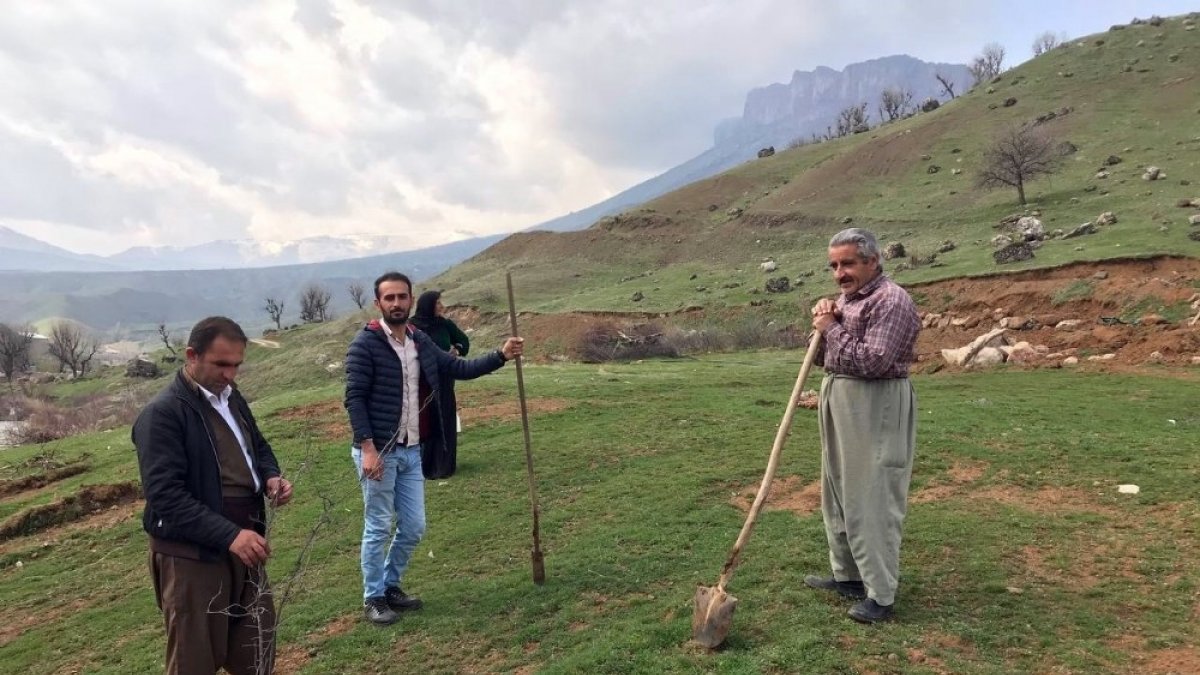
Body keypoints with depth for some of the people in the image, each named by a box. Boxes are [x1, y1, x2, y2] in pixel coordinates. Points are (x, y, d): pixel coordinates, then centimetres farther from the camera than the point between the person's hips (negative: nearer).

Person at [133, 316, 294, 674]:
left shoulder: (231, 397, 9)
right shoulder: (162, 413, -17)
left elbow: (258, 447, 21)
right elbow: (166, 495, -23)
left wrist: (270, 478, -2)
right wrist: (229, 534, -31)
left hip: (242, 544, 8)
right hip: (191, 557, -7)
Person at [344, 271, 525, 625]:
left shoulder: (421, 341, 8)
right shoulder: (365, 344, -12)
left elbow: (459, 368, 9)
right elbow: (354, 398, -15)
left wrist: (501, 355, -4)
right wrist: (368, 448, -21)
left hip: (411, 451, 7)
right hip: (378, 451, -6)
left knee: (413, 527, 13)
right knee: (378, 528, 5)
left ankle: (391, 586, 33)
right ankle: (373, 598, 22)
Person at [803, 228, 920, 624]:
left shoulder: (891, 301, -15)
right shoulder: (845, 298, 15)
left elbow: (872, 361, -23)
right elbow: (823, 357, 18)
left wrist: (832, 329, -14)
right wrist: (822, 324, 0)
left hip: (876, 410, -10)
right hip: (839, 404, 10)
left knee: (872, 501, -6)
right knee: (838, 495, 16)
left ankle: (880, 594, 3)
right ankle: (848, 576, 29)